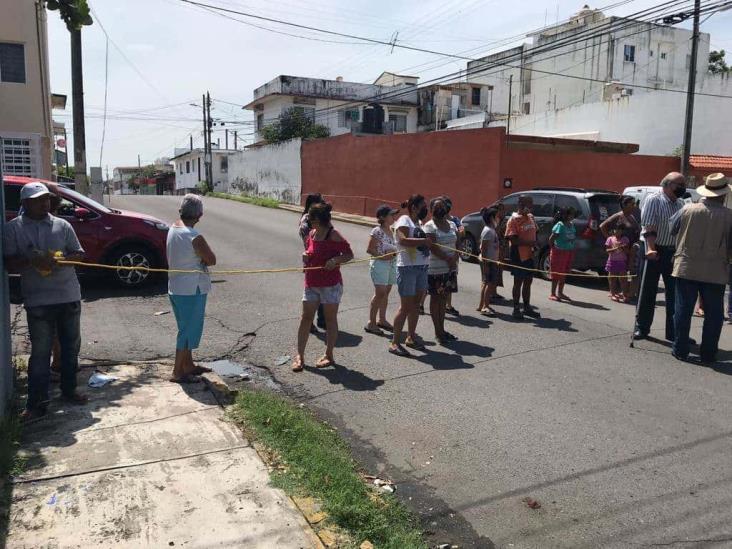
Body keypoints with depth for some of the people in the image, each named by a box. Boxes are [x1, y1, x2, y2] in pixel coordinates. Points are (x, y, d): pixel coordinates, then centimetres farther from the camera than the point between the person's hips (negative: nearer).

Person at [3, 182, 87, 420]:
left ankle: (69, 390, 29)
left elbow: (79, 254, 6)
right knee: (40, 352, -1)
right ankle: (37, 403, 7)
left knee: (71, 347, 13)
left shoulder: (62, 225, 5)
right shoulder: (13, 228, 0)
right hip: (38, 301, -3)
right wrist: (31, 260, -23)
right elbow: (9, 263, -5)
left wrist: (62, 259, -15)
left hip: (69, 296, 3)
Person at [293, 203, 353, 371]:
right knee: (306, 318, 5)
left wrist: (335, 260, -26)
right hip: (311, 284, 7)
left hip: (330, 284, -7)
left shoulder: (333, 236, -12)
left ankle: (329, 355, 17)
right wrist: (305, 255, -1)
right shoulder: (312, 234, 8)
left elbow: (349, 254, -9)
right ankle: (300, 355, 11)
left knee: (330, 319, 5)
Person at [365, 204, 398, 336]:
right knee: (380, 293, -11)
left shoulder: (392, 231, 11)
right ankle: (371, 323, -4)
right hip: (379, 265, -8)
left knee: (386, 293, 12)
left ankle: (382, 320, 23)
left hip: (392, 264, 8)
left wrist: (394, 253, 3)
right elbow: (369, 249, -12)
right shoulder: (377, 231, -11)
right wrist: (382, 256, -20)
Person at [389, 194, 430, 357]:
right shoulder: (404, 220, -8)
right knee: (406, 306, -5)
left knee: (416, 304, 13)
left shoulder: (418, 222, 18)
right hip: (407, 268, -8)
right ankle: (395, 342, 2)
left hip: (422, 267, 8)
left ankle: (411, 337, 26)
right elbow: (403, 240, -24)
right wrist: (425, 240, -26)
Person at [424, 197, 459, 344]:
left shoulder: (452, 224, 12)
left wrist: (455, 259, -7)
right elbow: (433, 247, -16)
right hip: (436, 269, -6)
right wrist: (448, 259, -18)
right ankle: (438, 332, 8)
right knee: (436, 299, 2)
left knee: (444, 299, 13)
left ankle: (442, 329, 22)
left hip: (451, 268, 6)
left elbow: (457, 244, 11)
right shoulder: (430, 225, -7)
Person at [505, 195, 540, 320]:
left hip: (529, 255, 7)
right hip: (518, 255, -7)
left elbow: (534, 233, 19)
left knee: (528, 281, 13)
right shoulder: (514, 219, -13)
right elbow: (513, 239, -19)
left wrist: (534, 244, 1)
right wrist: (529, 243, -23)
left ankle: (527, 307, 25)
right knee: (518, 282, 1)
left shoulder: (531, 217, 10)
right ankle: (516, 309, 12)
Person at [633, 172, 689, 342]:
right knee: (648, 291, 2)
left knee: (674, 292, 7)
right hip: (654, 251, -6)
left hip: (673, 253, 6)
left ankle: (674, 332, 15)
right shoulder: (653, 200, -5)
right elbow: (648, 228, -15)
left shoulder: (680, 204, 14)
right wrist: (651, 249, -26)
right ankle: (641, 328, 12)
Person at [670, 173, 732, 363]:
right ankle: (708, 354, 13)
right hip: (715, 272, -1)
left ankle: (680, 350, 12)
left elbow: (673, 230, 11)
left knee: (683, 310, 8)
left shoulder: (688, 210, -5)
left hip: (686, 269, 1)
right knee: (713, 314, 9)